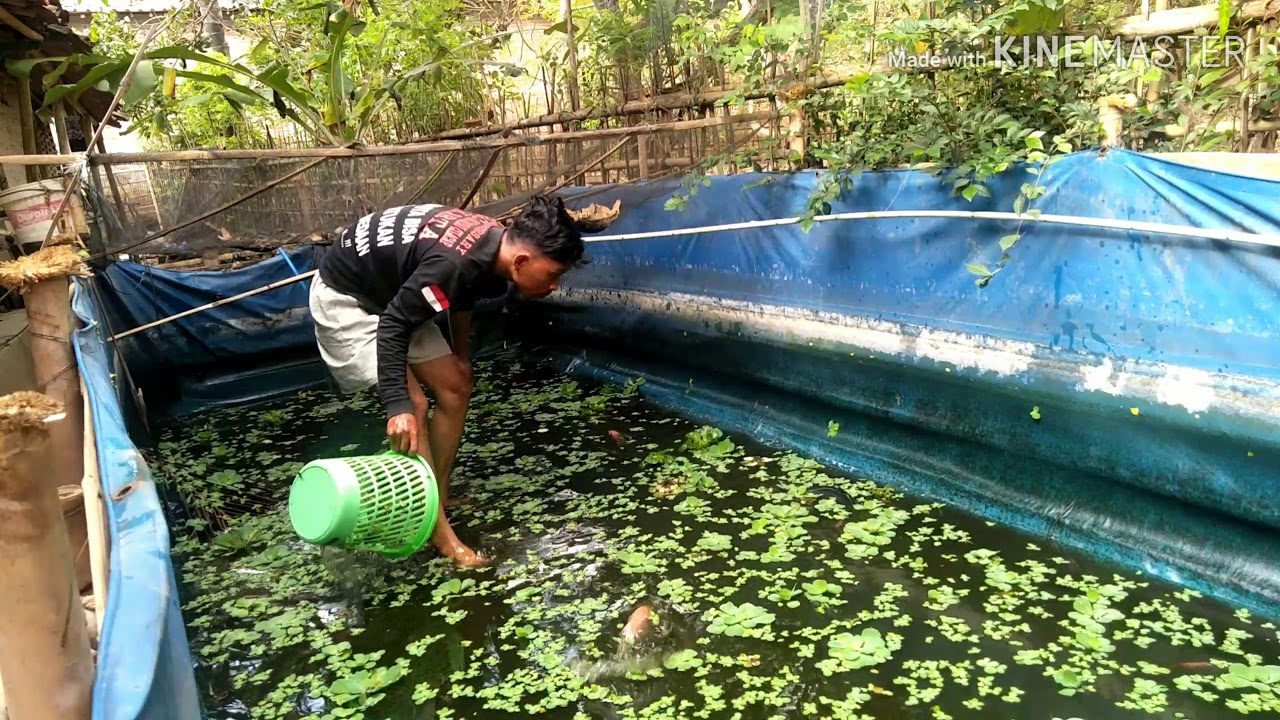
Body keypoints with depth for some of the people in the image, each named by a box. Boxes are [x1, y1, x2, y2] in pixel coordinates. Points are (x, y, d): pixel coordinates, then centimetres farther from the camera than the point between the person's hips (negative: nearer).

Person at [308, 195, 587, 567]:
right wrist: (398, 405, -34)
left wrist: (462, 357, 23)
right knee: (413, 406, -17)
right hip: (344, 298, -9)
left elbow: (462, 296, 12)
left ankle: (437, 499, 16)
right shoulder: (456, 263, -36)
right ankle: (439, 533, -8)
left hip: (390, 295, 9)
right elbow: (393, 327, -30)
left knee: (455, 388, 5)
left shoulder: (496, 242, -9)